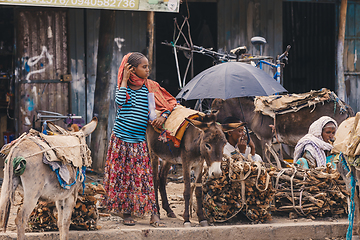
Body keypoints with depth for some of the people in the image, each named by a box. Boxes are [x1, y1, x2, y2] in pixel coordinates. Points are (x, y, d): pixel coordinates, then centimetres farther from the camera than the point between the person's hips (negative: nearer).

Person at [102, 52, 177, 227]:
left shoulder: (150, 87, 1)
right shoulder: (124, 86, 0)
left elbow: (171, 101, 7)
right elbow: (120, 101, -22)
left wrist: (163, 116, -9)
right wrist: (125, 79, -14)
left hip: (139, 142, 0)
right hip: (120, 139, 0)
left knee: (142, 177, -4)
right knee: (121, 175, 2)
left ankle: (153, 214, -5)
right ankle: (126, 212, 12)